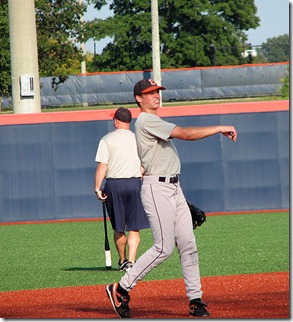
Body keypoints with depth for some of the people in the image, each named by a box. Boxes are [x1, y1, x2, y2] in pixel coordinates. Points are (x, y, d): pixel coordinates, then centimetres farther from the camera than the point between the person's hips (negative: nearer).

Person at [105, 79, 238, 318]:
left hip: (174, 188, 10)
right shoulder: (146, 121, -12)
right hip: (157, 188, -10)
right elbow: (185, 134, -21)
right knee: (164, 248, -10)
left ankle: (195, 300, 3)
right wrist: (220, 129, -17)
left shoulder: (155, 122, 21)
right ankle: (121, 289, -1)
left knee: (188, 243, 2)